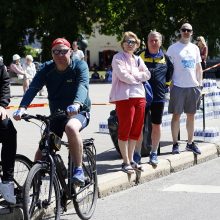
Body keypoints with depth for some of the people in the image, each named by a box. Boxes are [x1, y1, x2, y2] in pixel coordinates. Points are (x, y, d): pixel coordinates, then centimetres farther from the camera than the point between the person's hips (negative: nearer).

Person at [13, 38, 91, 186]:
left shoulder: (80, 66, -12)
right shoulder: (47, 69, -3)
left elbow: (82, 86, -31)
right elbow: (33, 88, -17)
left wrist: (76, 104, -53)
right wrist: (22, 108, -36)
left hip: (79, 112, -4)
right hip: (56, 115, 4)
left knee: (71, 127, -37)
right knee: (42, 151, -2)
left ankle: (79, 170, -28)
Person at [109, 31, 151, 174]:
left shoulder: (138, 59, 20)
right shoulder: (118, 58, 0)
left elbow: (147, 75, 9)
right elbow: (122, 75, -14)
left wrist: (133, 75, -6)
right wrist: (139, 78, -1)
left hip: (140, 96, 7)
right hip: (124, 96, -7)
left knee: (136, 130, 8)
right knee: (125, 130, -5)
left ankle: (131, 159, 19)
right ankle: (126, 162, -1)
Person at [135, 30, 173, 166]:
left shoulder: (165, 58, 6)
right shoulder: (140, 57, 0)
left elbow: (170, 72, 20)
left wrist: (166, 85, 10)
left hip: (159, 97, 2)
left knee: (156, 125, 8)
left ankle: (154, 153, 19)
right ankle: (137, 153, 7)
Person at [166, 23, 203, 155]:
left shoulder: (195, 48, 12)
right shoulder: (173, 48, -2)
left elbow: (199, 67, 16)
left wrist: (200, 84, 9)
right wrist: (169, 84, -9)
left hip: (193, 86, 4)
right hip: (178, 86, -4)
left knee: (191, 115, 11)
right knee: (176, 115, 0)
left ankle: (190, 143, 20)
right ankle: (175, 144, 6)